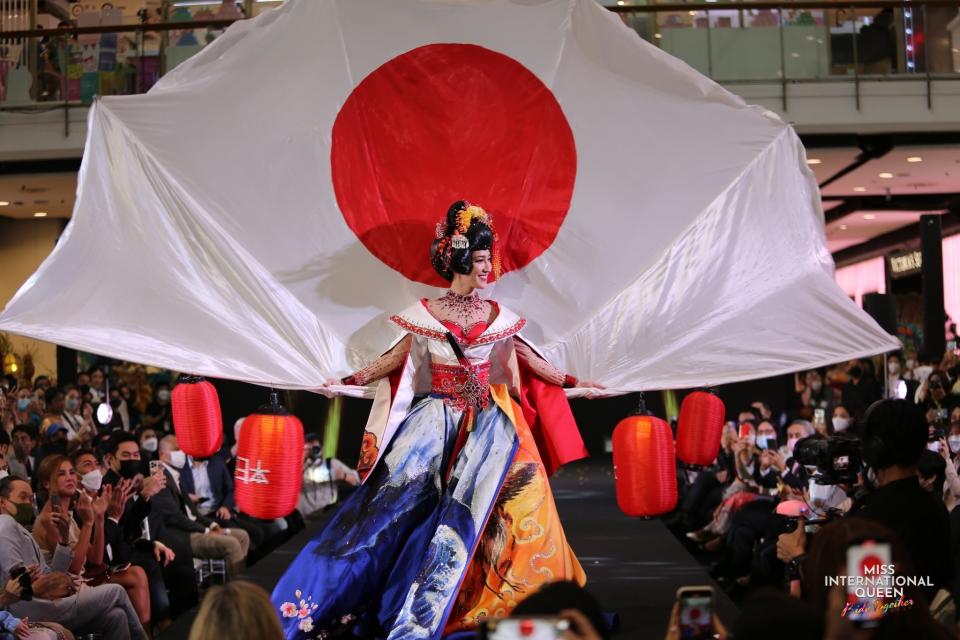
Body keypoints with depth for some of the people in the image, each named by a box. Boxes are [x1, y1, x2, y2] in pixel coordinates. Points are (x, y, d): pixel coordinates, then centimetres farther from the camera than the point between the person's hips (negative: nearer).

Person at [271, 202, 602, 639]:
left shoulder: (498, 316, 7)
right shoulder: (424, 313, 3)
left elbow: (528, 359, 14)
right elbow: (398, 358, 10)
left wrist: (572, 382, 12)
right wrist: (350, 380, 5)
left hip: (488, 418, 2)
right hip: (438, 415, -1)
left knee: (476, 503, -14)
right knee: (404, 495, -13)